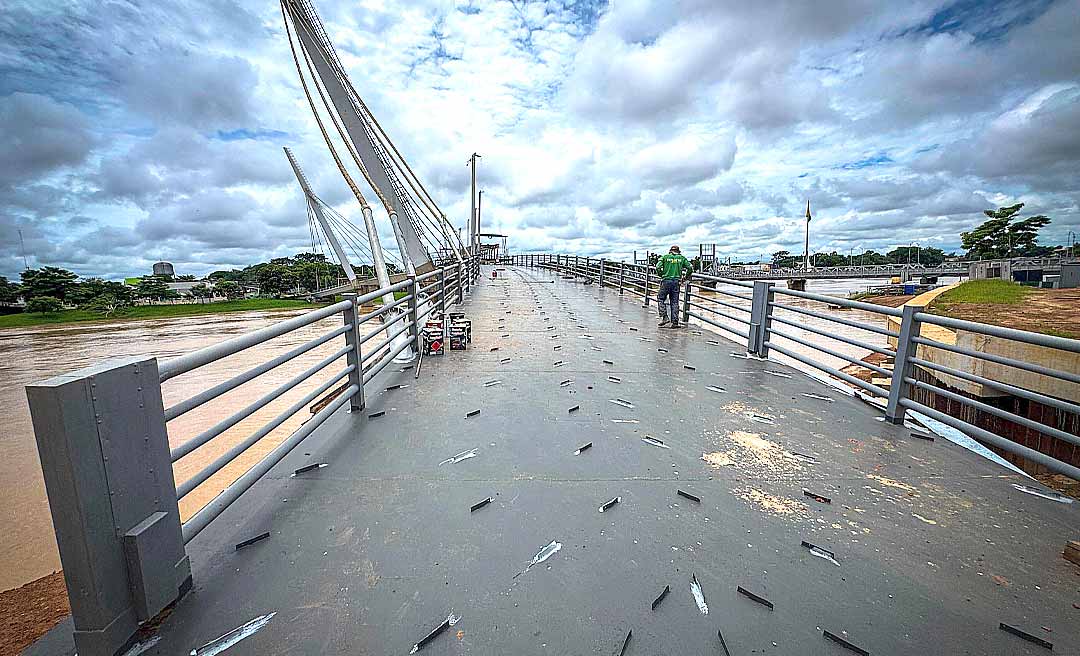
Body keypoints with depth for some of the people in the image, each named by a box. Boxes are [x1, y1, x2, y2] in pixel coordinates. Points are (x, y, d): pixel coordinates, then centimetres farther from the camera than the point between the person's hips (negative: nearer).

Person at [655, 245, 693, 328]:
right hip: (676, 282, 2)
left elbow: (658, 267, -6)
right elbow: (690, 268, 5)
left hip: (666, 281, -2)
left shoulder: (665, 257, 6)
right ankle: (674, 322, 7)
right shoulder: (682, 258, 11)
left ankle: (664, 317, 1)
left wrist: (662, 275, 9)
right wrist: (684, 277, 16)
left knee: (660, 299, 12)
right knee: (674, 302, 7)